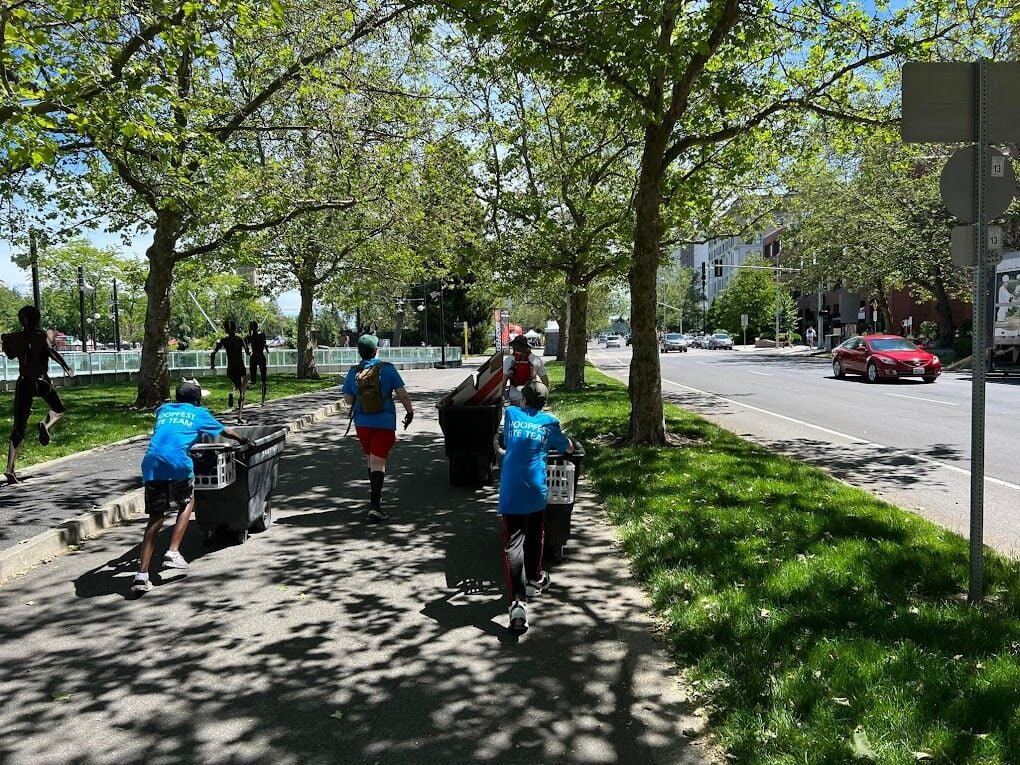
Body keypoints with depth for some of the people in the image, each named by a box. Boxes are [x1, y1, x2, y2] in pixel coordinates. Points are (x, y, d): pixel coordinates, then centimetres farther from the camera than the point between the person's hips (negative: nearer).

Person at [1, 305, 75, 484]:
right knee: (59, 410, 24)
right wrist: (66, 367, -30)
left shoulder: (16, 338, 4)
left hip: (23, 382, 3)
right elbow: (51, 351, -24)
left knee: (19, 427, 3)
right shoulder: (42, 336, -6)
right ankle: (45, 425, -12)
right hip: (42, 382, -3)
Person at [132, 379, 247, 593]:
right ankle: (173, 553, 8)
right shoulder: (199, 413, 20)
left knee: (156, 517, 8)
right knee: (187, 503, 21)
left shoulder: (163, 410, 29)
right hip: (177, 463, -3)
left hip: (151, 463, 4)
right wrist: (242, 440, 53)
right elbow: (225, 431, 35)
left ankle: (142, 575, 1)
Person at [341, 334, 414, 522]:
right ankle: (374, 505, -16)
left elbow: (348, 399, 5)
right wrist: (409, 411, 6)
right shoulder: (387, 369, -9)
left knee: (371, 460, 20)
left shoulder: (353, 372, -1)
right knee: (378, 463, -6)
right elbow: (402, 394, -9)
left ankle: (376, 497, 34)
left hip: (362, 422, 4)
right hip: (384, 422, -3)